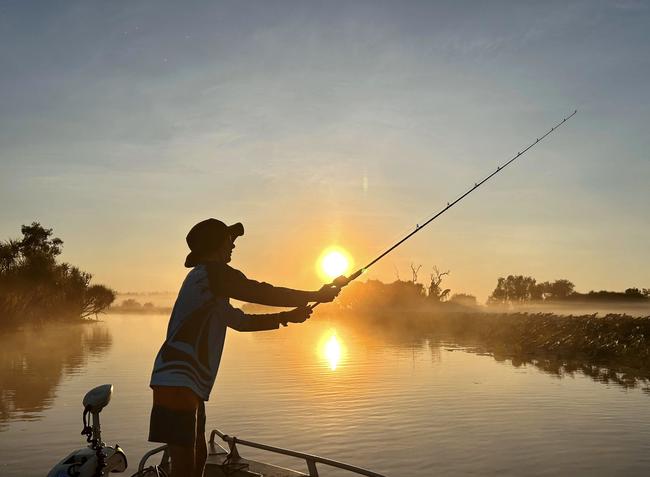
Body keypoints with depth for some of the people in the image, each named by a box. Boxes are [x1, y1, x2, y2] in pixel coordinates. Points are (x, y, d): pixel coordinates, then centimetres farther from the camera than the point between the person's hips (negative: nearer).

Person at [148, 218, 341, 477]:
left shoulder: (209, 283, 21)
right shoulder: (213, 271, -9)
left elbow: (241, 321, 26)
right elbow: (266, 294, -11)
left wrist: (286, 317, 21)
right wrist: (317, 295, 0)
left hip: (189, 384, 10)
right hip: (177, 382, -10)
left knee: (198, 456, 17)